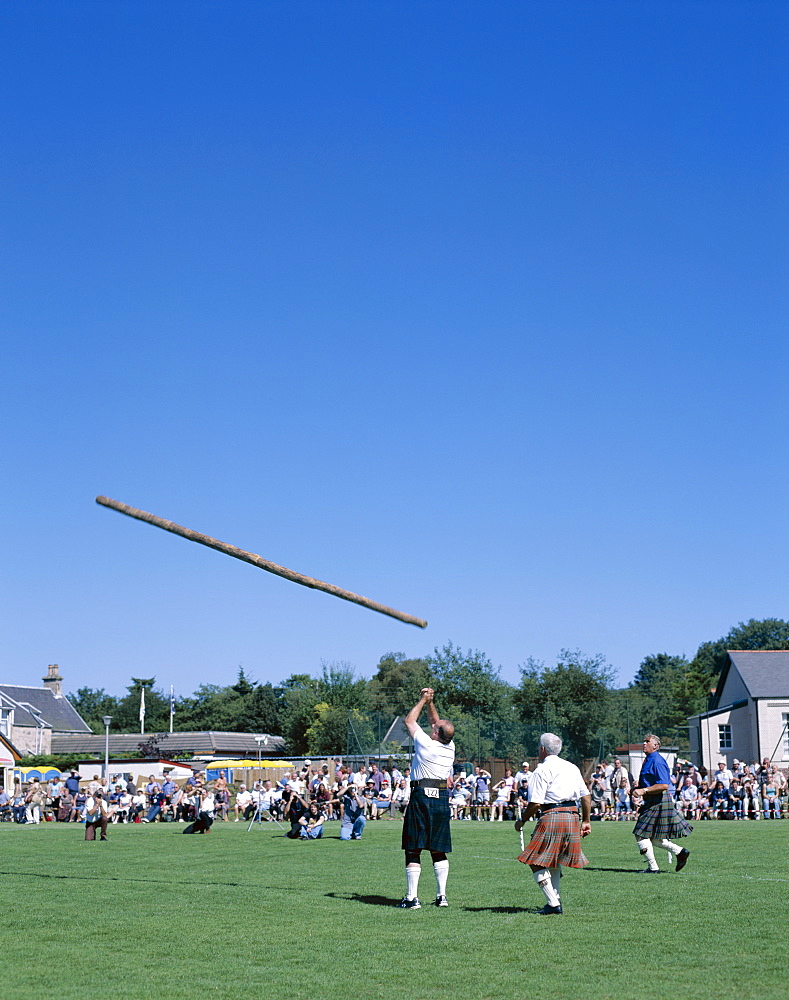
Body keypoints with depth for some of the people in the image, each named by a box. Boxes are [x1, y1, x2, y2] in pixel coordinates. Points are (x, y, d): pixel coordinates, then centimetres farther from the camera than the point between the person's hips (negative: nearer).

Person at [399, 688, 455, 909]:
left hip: (421, 797, -6)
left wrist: (423, 700, 15)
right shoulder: (450, 748, 5)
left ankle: (411, 897, -6)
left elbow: (409, 721, 6)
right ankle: (441, 895, 10)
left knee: (413, 850, -3)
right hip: (442, 798, 6)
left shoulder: (426, 744, -10)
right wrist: (429, 702, 19)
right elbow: (436, 721, 23)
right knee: (438, 850, 12)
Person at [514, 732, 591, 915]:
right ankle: (556, 899, 18)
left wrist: (522, 821, 0)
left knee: (536, 863, -1)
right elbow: (586, 796, 15)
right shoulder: (572, 768, 14)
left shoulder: (542, 770, -7)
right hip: (572, 817, 8)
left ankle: (553, 904, -7)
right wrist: (586, 821, 23)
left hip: (551, 816, -8)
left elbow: (535, 803, -13)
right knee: (554, 861, 21)